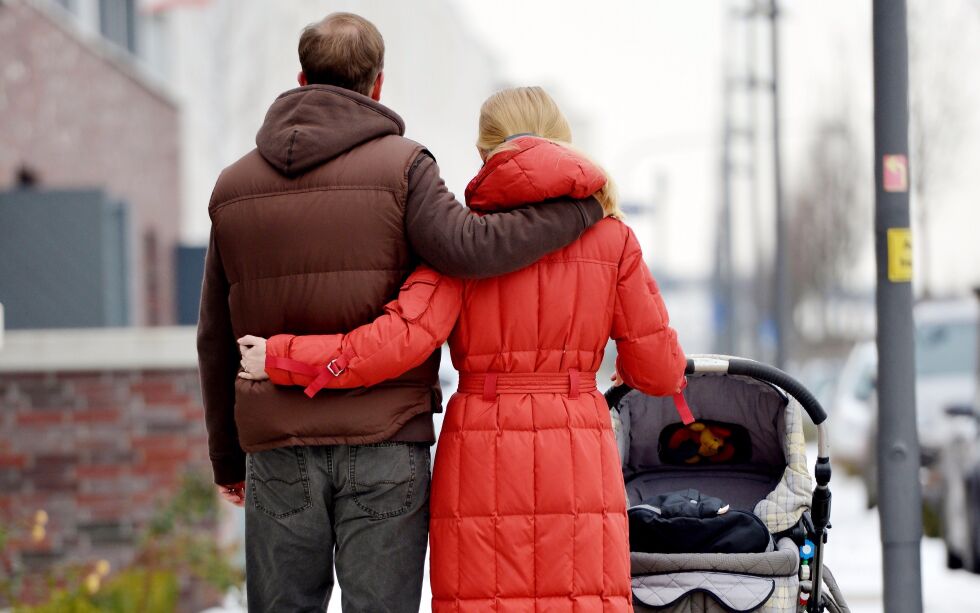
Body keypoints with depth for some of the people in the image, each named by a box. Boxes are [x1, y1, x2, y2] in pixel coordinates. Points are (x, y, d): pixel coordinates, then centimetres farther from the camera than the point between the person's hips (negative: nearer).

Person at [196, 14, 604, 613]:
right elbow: (467, 247, -19)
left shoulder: (234, 185, 12)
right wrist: (585, 206, -9)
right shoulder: (400, 165, -3)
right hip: (384, 447, -3)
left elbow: (216, 339, 14)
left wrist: (227, 456, 22)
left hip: (276, 450, 3)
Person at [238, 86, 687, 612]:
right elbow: (659, 370, 8)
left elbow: (405, 337, -11)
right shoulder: (611, 237, 6)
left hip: (481, 461, 0)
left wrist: (280, 359, -2)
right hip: (579, 466, 1)